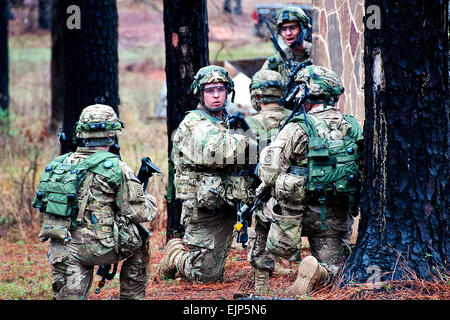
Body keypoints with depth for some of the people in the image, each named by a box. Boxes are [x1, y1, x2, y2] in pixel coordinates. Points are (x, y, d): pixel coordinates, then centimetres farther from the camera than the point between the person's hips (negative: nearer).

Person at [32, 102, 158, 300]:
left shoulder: (58, 164, 10)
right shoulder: (115, 168, -8)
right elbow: (139, 213, -7)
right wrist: (151, 201, 19)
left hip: (60, 251, 4)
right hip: (95, 249, -4)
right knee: (138, 244, 24)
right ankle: (132, 297, 29)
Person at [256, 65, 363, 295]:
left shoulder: (298, 128, -12)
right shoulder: (353, 128, 3)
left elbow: (268, 173, -15)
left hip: (299, 212, -3)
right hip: (338, 216, 3)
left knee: (259, 213, 25)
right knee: (332, 269, 13)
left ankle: (261, 276, 20)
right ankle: (317, 272, -20)